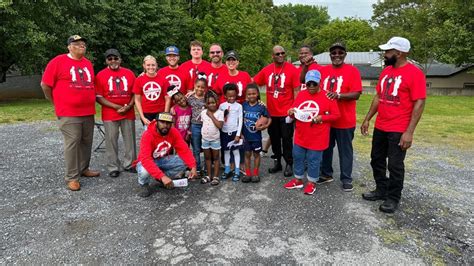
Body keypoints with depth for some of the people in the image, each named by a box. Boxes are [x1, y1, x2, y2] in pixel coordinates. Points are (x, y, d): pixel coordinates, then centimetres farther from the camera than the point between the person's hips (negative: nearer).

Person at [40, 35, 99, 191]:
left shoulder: (88, 63, 13)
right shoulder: (58, 61, -4)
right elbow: (45, 85, -2)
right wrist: (57, 103, 3)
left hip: (88, 112, 6)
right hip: (68, 113, -6)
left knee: (86, 142, 12)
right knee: (72, 143, -5)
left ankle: (84, 169, 28)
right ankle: (72, 177, 4)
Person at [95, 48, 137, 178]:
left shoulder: (129, 73, 7)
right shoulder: (101, 75, -1)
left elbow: (135, 93, 9)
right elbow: (98, 97, -5)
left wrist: (129, 106, -7)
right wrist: (116, 107, -13)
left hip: (129, 113, 2)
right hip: (110, 114, -2)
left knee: (130, 140, 8)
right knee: (111, 141, 1)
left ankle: (129, 164, 20)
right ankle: (113, 168, 11)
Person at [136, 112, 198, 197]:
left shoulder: (174, 132, -16)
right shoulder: (148, 135, -30)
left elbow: (184, 150, -18)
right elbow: (146, 159, -40)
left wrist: (193, 167, -34)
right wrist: (162, 176, -49)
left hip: (163, 160, 4)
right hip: (148, 162, -4)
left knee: (184, 161, -17)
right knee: (144, 171, -37)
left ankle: (163, 179, 4)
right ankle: (144, 185, 0)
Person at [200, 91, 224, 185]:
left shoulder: (220, 112, -13)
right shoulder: (203, 112, 0)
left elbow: (220, 126, -23)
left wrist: (212, 116, -20)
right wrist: (203, 134, 3)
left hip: (215, 139, -4)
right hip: (205, 139, 4)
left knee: (215, 157, 7)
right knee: (207, 157, 14)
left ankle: (216, 177, 14)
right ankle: (209, 175, 26)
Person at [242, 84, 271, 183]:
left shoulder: (261, 107, -9)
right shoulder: (243, 106, -4)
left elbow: (269, 118, 1)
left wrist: (265, 126, -18)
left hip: (256, 136, -1)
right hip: (246, 136, 2)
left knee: (256, 154, 11)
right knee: (247, 154, 11)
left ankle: (255, 174, 23)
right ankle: (248, 173, 22)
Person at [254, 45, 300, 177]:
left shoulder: (292, 69, -7)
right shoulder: (266, 70, 3)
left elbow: (296, 90, -7)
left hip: (286, 112, -4)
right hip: (271, 112, 4)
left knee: (286, 138, 4)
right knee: (274, 138, 14)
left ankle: (289, 164, 17)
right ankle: (277, 162, 28)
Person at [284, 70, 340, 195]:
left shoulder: (327, 97, -8)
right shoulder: (301, 94, 5)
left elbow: (336, 115, -6)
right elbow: (294, 110, 13)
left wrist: (322, 117, -19)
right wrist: (291, 112, -10)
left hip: (317, 138, -5)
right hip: (300, 135, 5)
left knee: (313, 160, 6)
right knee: (297, 157, 14)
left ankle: (312, 183, 25)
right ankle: (298, 180, 31)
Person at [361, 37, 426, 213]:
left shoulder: (415, 73, -13)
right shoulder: (386, 71, 9)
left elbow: (419, 104, -16)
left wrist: (409, 132, -20)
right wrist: (367, 119, 11)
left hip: (399, 130, -7)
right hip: (380, 127, 7)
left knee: (395, 165, 4)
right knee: (377, 160, 15)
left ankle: (393, 198, 21)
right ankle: (381, 190, 32)